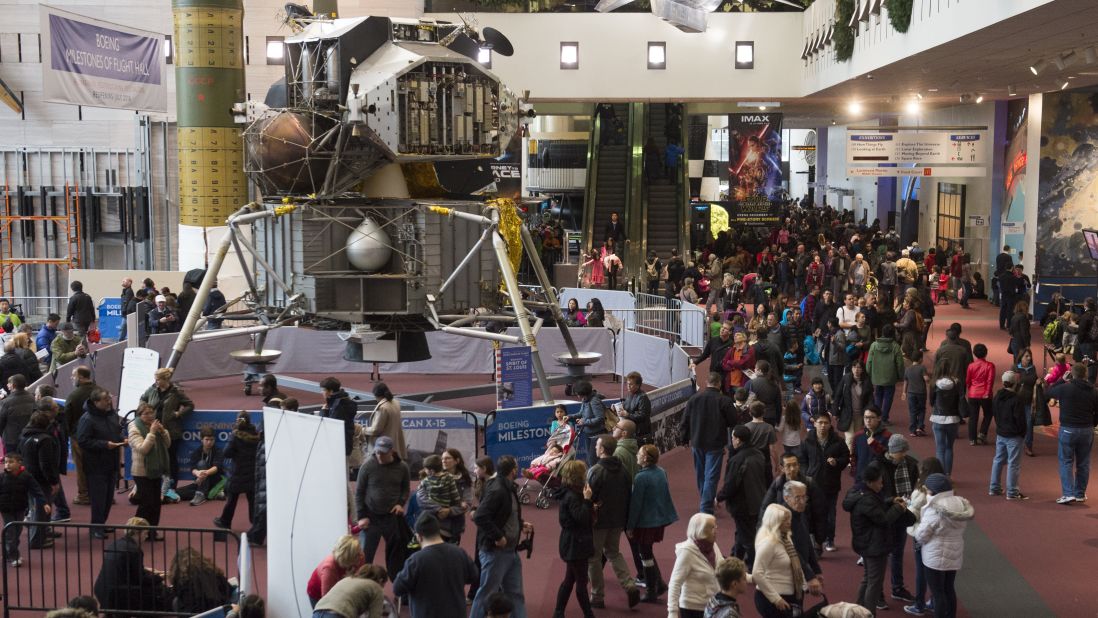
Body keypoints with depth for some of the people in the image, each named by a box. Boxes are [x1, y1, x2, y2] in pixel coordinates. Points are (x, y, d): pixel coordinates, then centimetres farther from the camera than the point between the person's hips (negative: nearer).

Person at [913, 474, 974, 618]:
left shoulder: (934, 510, -22)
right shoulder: (961, 504, 0)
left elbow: (921, 536, -17)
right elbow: (961, 529, 12)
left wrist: (919, 521, 1)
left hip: (936, 557, -7)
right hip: (955, 554, 8)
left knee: (938, 593, 2)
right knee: (949, 589, 20)